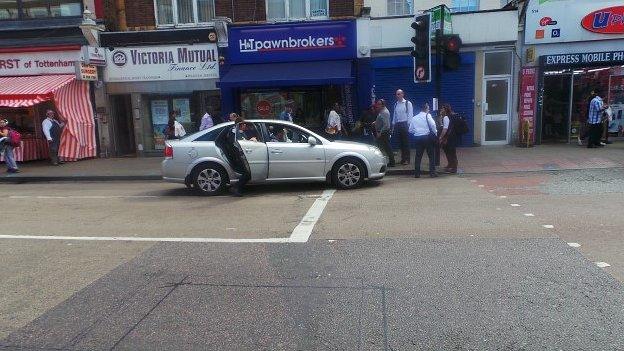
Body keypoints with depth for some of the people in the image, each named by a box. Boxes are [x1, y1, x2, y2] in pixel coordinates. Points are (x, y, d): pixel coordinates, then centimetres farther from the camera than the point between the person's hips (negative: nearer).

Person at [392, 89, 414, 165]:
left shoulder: (408, 103, -2)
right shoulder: (396, 104, 14)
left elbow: (410, 115, -4)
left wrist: (408, 124, -11)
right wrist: (393, 125, 12)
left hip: (405, 124, -5)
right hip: (397, 124, 5)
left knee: (406, 142, -3)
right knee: (400, 142, 8)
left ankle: (407, 159, 2)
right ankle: (403, 158, 15)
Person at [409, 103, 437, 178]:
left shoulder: (414, 118, 12)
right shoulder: (427, 115, -1)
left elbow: (410, 130, 10)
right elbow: (432, 125, -14)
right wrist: (435, 134, -2)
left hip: (418, 138, 4)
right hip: (427, 137, -4)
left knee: (418, 156, 10)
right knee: (431, 155, 5)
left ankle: (417, 173, 10)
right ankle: (432, 172, 4)